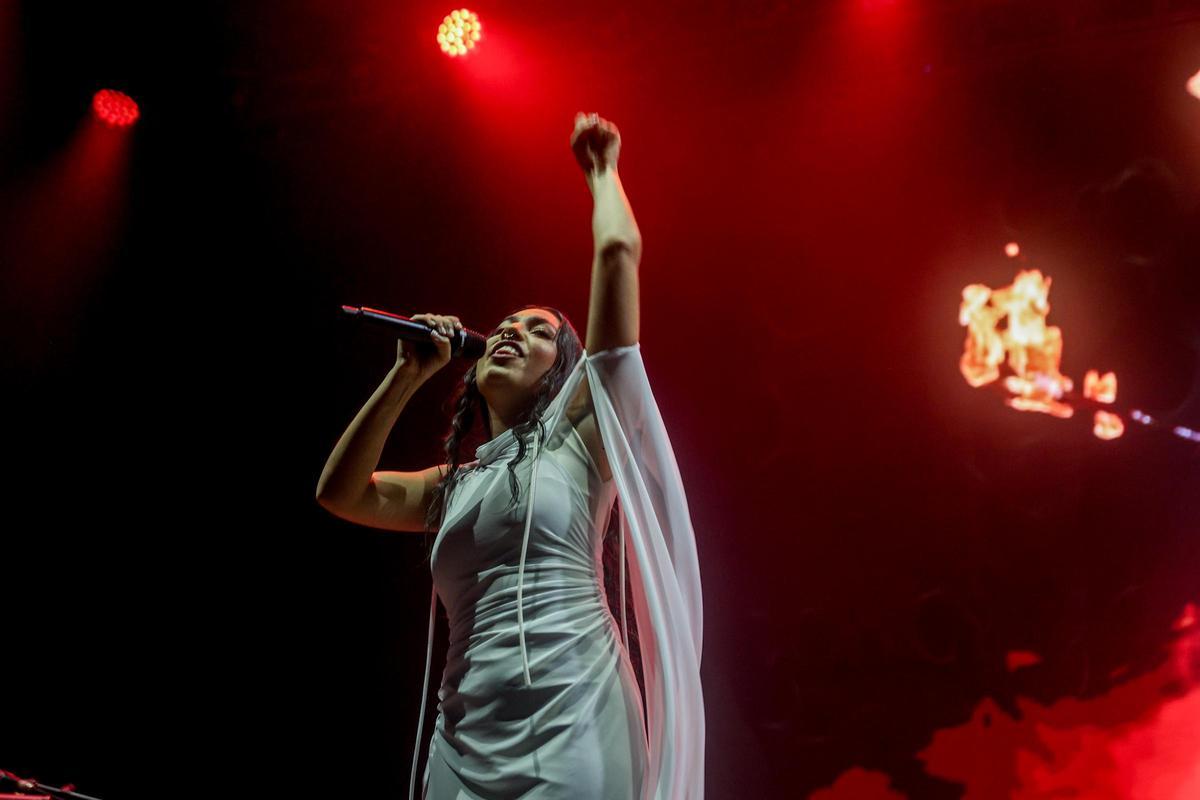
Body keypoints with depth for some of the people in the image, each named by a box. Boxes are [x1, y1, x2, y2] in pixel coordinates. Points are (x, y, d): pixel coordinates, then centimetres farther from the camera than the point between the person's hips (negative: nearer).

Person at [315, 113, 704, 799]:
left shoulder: (576, 434, 7)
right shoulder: (454, 485, 24)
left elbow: (620, 251, 2)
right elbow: (341, 492, 14)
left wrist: (600, 168, 18)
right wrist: (409, 375, 14)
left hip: (570, 719, -5)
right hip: (463, 739, 5)